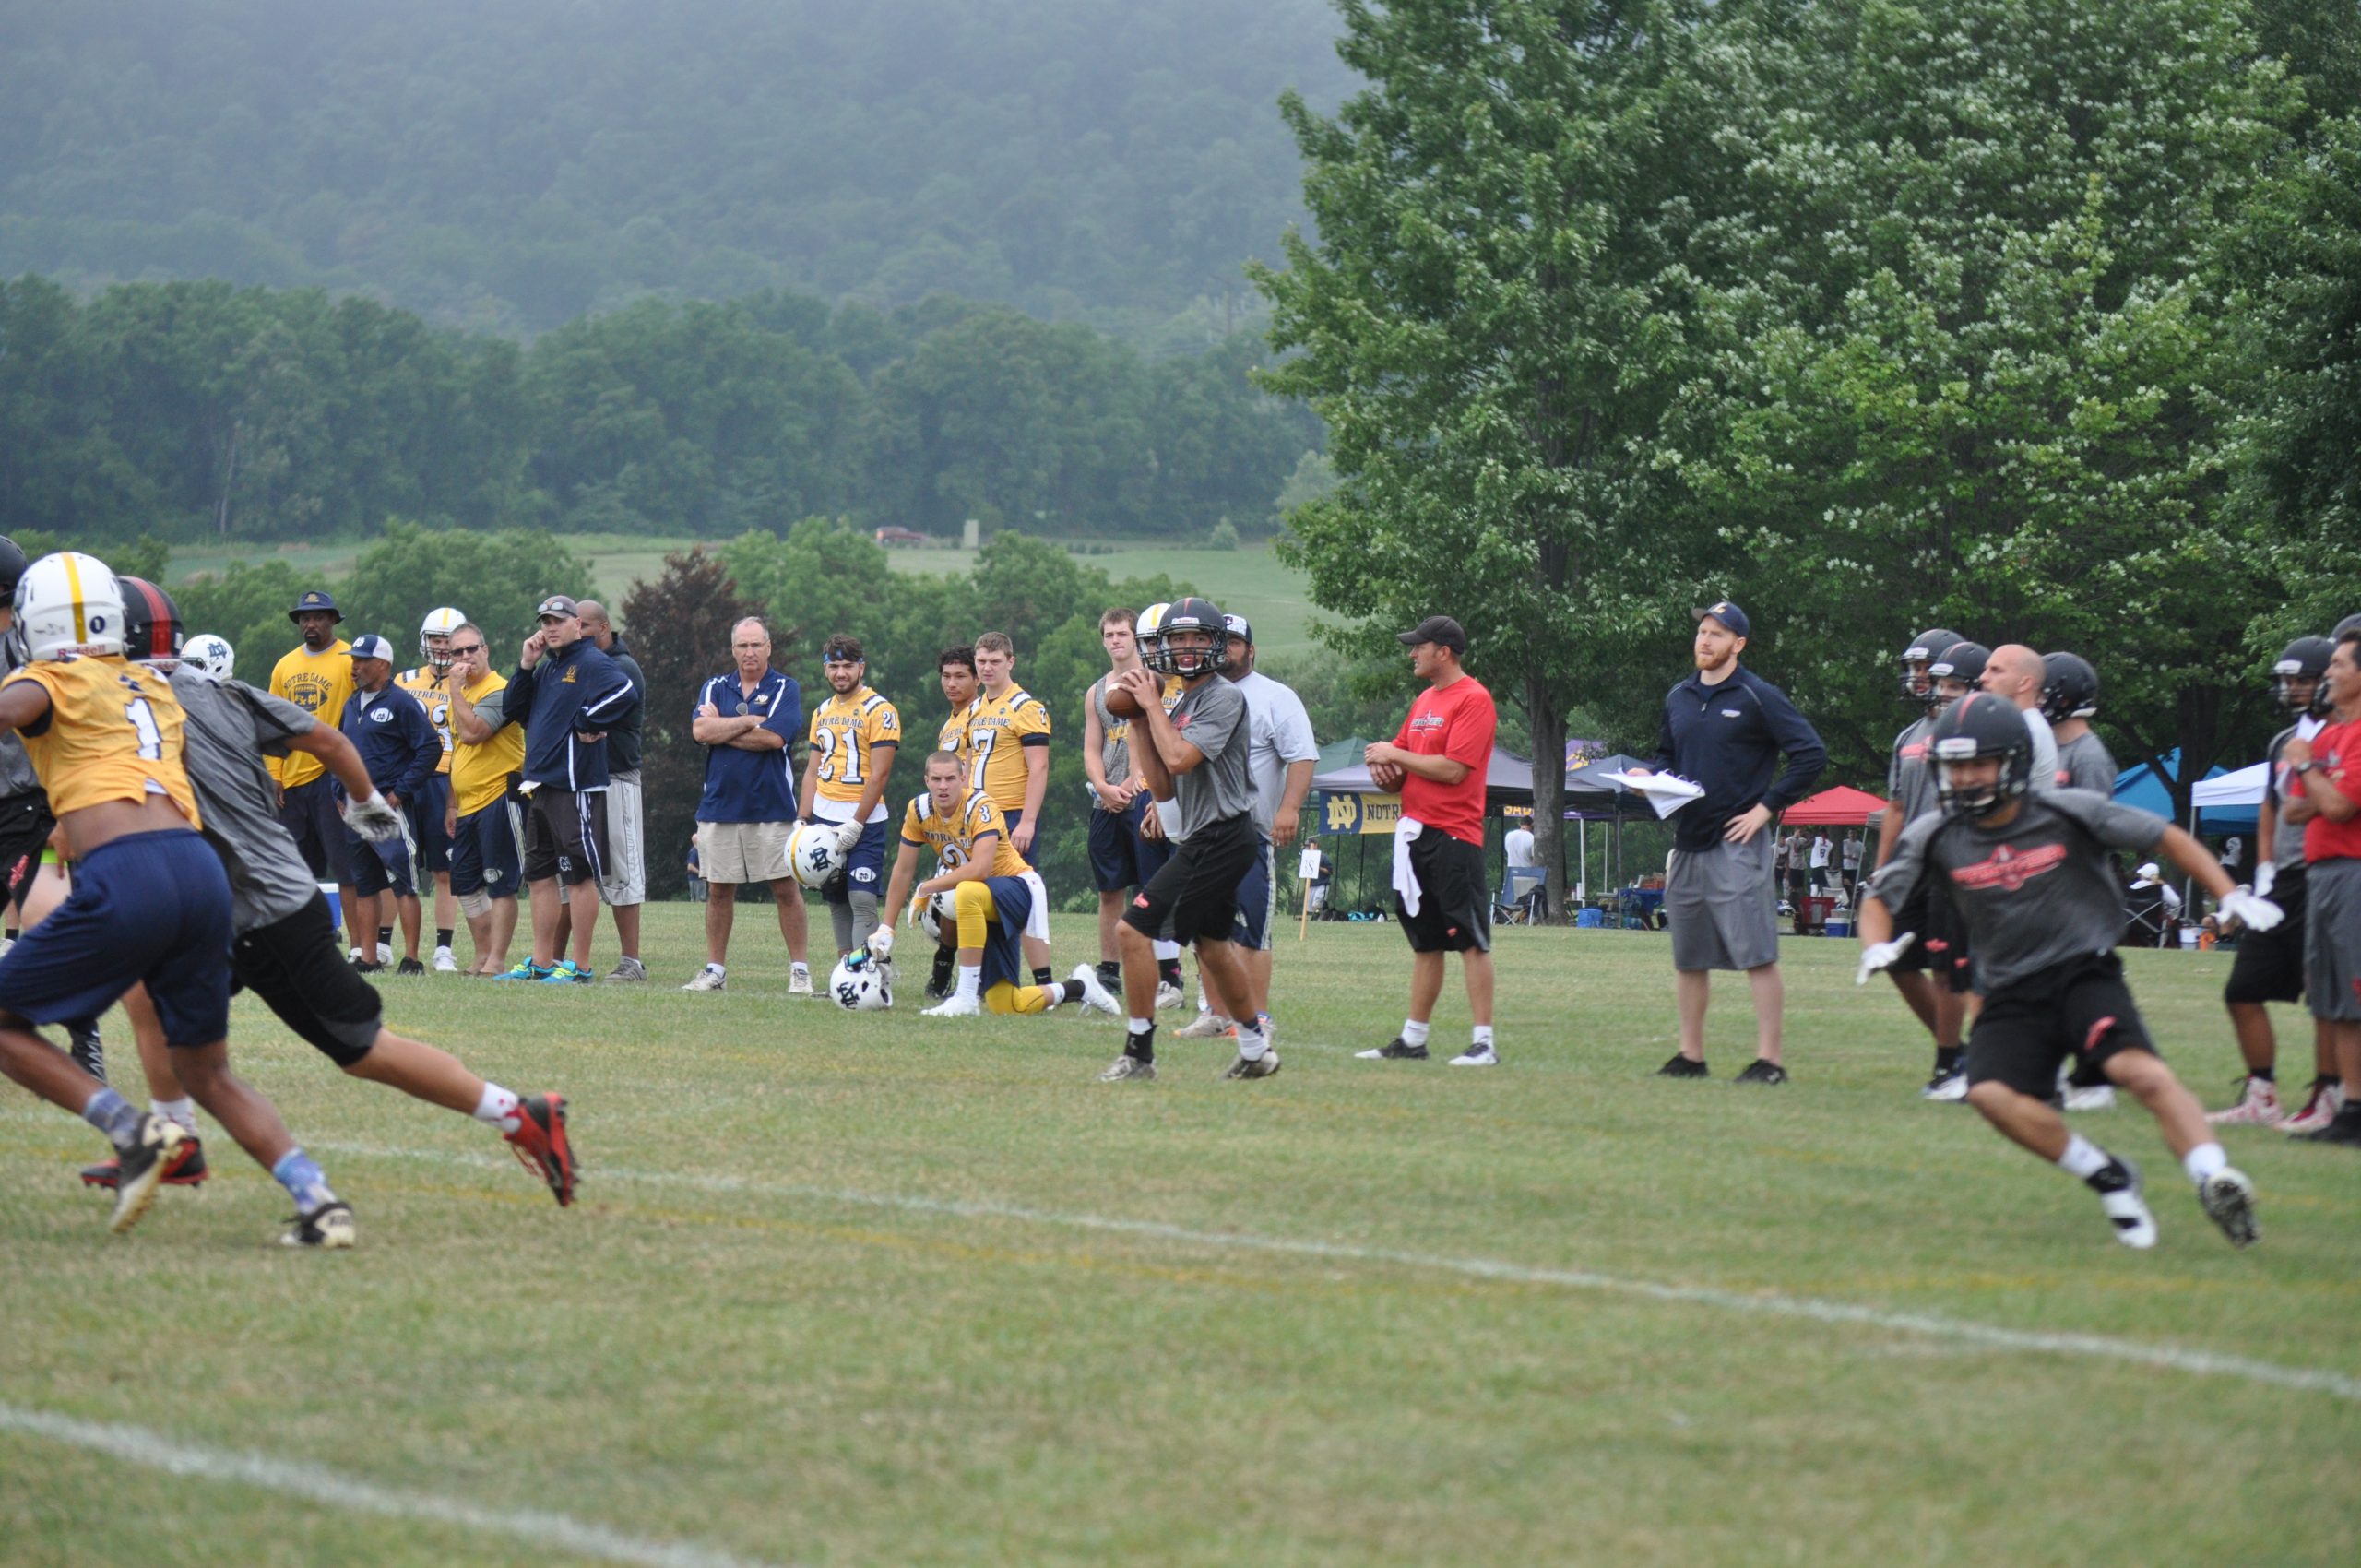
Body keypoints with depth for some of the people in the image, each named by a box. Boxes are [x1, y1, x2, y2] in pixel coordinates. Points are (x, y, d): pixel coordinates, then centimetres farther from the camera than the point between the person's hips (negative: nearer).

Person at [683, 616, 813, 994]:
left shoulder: (785, 689, 1)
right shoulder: (715, 689, 11)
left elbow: (774, 737, -14)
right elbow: (700, 731, -6)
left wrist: (722, 729, -6)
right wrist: (749, 721, -9)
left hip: (772, 809, -3)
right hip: (719, 805, 3)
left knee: (786, 888, -2)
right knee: (718, 890, 6)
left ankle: (799, 971, 3)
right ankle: (714, 969, 14)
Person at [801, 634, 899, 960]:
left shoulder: (879, 711, -7)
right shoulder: (822, 712, 14)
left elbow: (879, 774, -13)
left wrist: (855, 824, -16)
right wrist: (804, 822, 8)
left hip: (864, 819, -7)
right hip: (824, 818, 7)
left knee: (862, 900, -12)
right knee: (836, 900, 7)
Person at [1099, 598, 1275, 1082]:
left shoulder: (1224, 698, -12)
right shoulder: (1180, 706, 16)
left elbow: (1180, 759, -23)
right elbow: (1164, 787, 14)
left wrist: (1153, 706, -10)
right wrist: (1141, 723, 7)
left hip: (1220, 839, -10)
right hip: (1201, 839, 10)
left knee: (1134, 930, -13)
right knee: (1211, 944, 20)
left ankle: (1139, 1053, -9)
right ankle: (1254, 1049, 30)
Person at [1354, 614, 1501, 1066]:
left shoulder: (1473, 699, -10)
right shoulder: (1424, 701, 18)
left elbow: (1454, 769, -18)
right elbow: (1401, 760, 23)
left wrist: (1396, 756, -10)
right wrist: (1385, 769, 0)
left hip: (1454, 835, -9)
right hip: (1414, 832, 9)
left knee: (1470, 940, -9)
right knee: (1425, 941, 13)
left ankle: (1484, 1042, -10)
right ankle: (1412, 1040, 18)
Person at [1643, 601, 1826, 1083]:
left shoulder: (1757, 697, -5)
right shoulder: (1679, 699, 14)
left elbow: (1810, 754, -9)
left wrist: (1767, 807, -12)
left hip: (1736, 844, -7)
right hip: (1687, 843, 7)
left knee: (1757, 953, -9)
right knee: (1687, 957, 11)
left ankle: (1769, 1060, -11)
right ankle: (1690, 1056, 20)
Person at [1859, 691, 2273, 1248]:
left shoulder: (2069, 814, -7)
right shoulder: (1935, 838, 0)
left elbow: (2169, 840, 1)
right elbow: (1879, 900, 10)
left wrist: (2231, 896, -8)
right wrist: (1876, 946, -12)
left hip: (2084, 972, -3)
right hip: (2011, 992, 3)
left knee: (2136, 1068, -30)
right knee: (1991, 1093, -23)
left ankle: (2213, 1178, -35)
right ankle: (2108, 1178, -7)